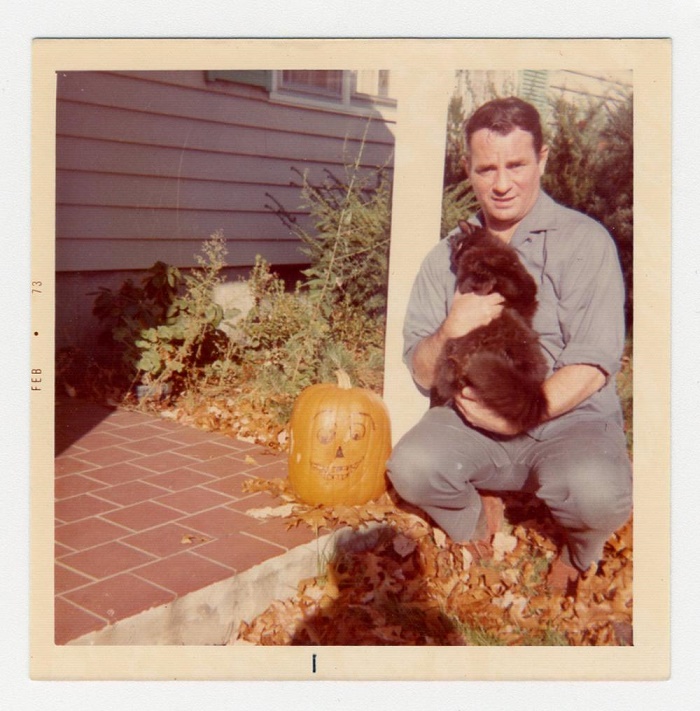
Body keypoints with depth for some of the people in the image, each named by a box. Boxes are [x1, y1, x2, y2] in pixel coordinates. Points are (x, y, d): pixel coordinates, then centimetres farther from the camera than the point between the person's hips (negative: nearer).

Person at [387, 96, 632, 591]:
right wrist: (448, 332, -17)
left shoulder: (584, 241, -4)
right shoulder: (447, 256, 8)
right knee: (411, 467, -27)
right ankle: (478, 523, 10)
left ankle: (578, 555, 6)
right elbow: (423, 374, 5)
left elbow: (592, 365, -10)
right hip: (474, 421, 3)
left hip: (570, 421, -2)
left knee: (599, 494, -33)